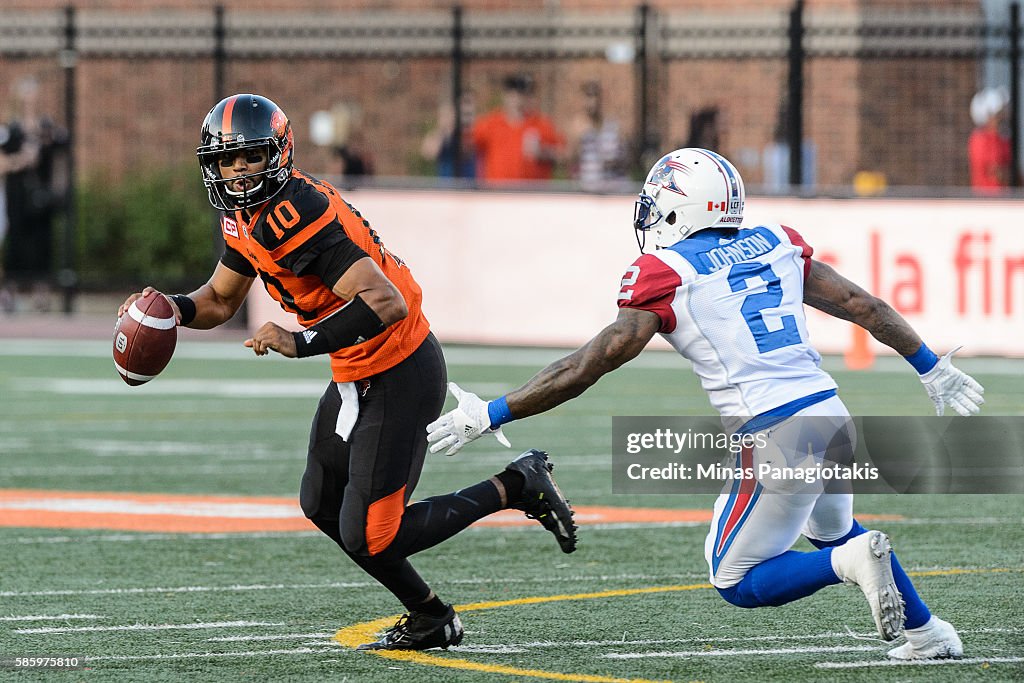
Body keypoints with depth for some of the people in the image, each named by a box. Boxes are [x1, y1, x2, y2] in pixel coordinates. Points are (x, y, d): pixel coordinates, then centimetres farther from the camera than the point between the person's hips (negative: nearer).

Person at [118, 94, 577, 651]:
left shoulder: (294, 217, -28)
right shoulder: (245, 217, 3)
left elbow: (386, 303, -35)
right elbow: (220, 301, 17)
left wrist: (302, 343, -40)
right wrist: (171, 308, -4)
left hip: (400, 375, -10)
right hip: (356, 374, 10)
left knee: (368, 537, -8)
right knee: (323, 506, 21)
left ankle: (514, 487, 5)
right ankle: (429, 618, 31)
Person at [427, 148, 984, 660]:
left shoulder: (665, 275, -3)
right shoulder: (776, 245, 13)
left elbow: (594, 362, -8)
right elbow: (864, 306, 18)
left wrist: (490, 416, -4)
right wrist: (933, 370, 33)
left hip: (777, 437, -7)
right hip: (832, 417, 7)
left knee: (739, 584, 10)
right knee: (833, 528, 35)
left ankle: (850, 561, -13)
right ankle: (926, 632, 28)